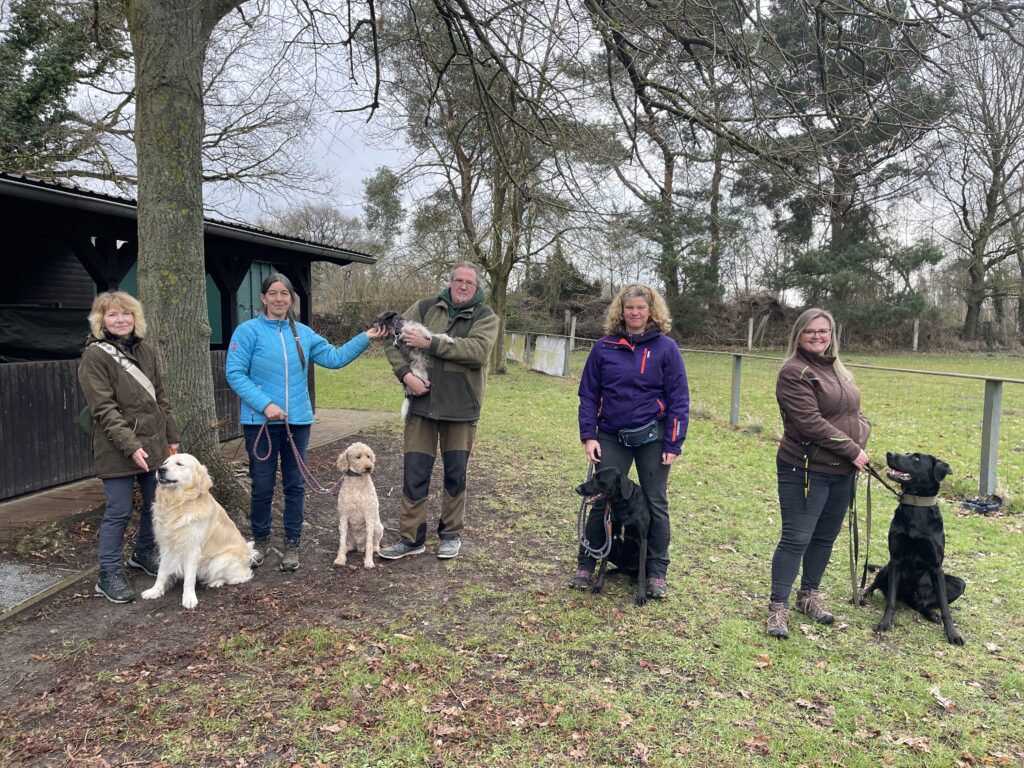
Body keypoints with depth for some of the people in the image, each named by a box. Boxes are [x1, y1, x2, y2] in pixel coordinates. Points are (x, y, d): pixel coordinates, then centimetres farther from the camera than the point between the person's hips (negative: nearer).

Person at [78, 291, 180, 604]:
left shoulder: (145, 351, 10)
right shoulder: (95, 356, -8)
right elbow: (103, 408, -15)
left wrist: (171, 437, 14)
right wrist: (130, 445, -22)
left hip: (154, 444, 6)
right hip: (118, 449, -6)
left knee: (156, 505, 14)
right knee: (119, 512, -1)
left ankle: (144, 554, 35)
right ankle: (110, 574, 13)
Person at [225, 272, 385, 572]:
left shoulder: (304, 333, 9)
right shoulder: (248, 331, -5)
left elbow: (334, 357, 9)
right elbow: (234, 373, -10)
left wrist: (365, 338, 1)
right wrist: (265, 404, -18)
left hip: (298, 420, 3)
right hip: (261, 421, -3)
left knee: (295, 485, 9)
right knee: (262, 486, 6)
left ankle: (292, 544, 23)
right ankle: (261, 541, 27)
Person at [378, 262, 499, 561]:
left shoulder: (485, 317, 0)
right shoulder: (426, 307, 7)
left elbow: (478, 351, -18)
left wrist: (431, 343, -20)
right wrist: (405, 373, -14)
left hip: (461, 407, -1)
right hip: (422, 402, 1)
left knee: (456, 474, 11)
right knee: (415, 472, 4)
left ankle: (451, 533, 28)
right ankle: (411, 537, 17)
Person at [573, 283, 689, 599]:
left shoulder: (666, 348, -4)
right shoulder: (604, 347, 1)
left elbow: (679, 399, -4)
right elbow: (589, 394, 4)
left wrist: (673, 444, -9)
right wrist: (588, 436, -4)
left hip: (652, 437, -1)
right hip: (611, 437, 1)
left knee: (656, 503, 9)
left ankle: (657, 572, 21)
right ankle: (586, 564, 18)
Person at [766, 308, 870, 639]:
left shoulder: (836, 369, 15)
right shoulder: (794, 373, -12)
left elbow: (853, 412, 20)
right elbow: (810, 422, -20)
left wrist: (862, 433, -2)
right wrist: (852, 450, -16)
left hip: (842, 472, 8)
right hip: (806, 470, -8)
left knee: (825, 538, 15)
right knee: (796, 539, -5)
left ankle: (809, 595, 30)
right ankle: (778, 607, 4)